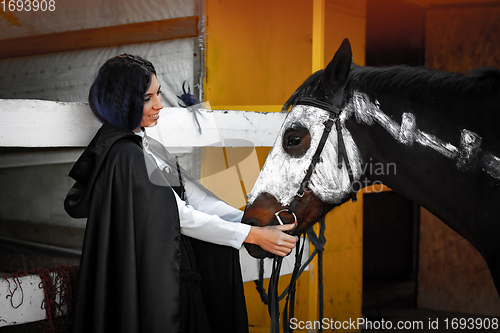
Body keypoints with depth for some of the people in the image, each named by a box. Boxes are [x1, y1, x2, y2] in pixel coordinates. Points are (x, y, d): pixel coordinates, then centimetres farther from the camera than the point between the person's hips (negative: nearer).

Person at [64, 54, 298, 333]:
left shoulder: (151, 147, 9)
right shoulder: (124, 155, -20)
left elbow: (195, 196, 4)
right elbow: (177, 214, -21)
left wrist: (253, 222, -5)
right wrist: (254, 236, -18)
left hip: (173, 273, 9)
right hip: (152, 282, -8)